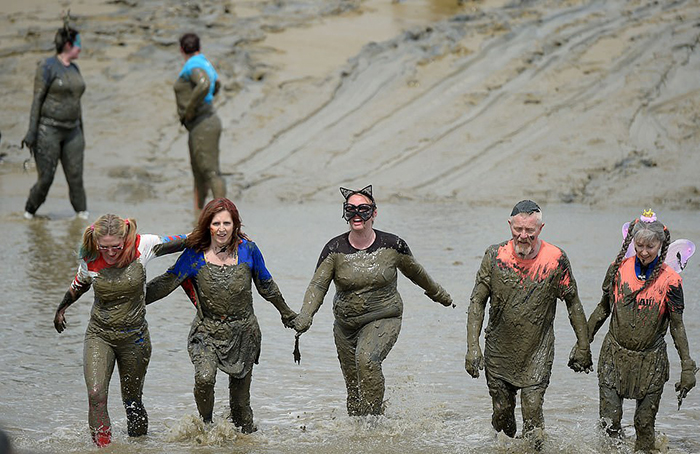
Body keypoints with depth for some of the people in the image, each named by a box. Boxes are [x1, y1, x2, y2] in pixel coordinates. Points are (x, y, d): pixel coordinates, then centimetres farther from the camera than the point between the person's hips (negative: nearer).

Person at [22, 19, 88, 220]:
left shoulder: (74, 69, 12)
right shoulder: (47, 67, -9)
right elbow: (37, 99, -11)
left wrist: (81, 132, 19)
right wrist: (31, 133, -14)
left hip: (71, 131, 6)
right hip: (48, 130, -6)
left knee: (75, 177, -1)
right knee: (46, 178, -2)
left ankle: (82, 213, 6)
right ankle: (29, 211, 18)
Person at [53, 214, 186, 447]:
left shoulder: (140, 247, -16)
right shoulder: (90, 261, -10)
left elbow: (178, 242, -2)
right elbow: (78, 287, 13)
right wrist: (61, 309, 29)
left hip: (134, 336, 0)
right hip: (99, 334, 0)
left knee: (132, 401, 11)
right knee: (96, 395, -19)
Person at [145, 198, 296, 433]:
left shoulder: (247, 250, -3)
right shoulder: (195, 254, -6)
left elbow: (266, 286, 12)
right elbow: (166, 283, 1)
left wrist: (286, 313, 23)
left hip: (243, 332, 1)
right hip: (207, 331, -1)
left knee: (240, 392, 6)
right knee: (204, 378, -25)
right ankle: (205, 424, 1)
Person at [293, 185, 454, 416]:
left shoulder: (392, 245, -7)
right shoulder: (335, 249, -6)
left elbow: (416, 273, 11)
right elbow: (318, 285, -12)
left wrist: (439, 295, 25)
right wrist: (305, 315, -29)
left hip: (384, 319, -3)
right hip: (346, 325, 3)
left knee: (367, 359, -30)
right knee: (353, 386, 7)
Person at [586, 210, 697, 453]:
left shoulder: (669, 280, -9)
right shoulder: (618, 269, -2)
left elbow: (677, 326, -2)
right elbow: (603, 308, 10)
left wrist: (687, 366, -4)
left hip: (650, 361, -2)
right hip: (615, 357, 2)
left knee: (645, 425, 3)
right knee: (609, 423, -4)